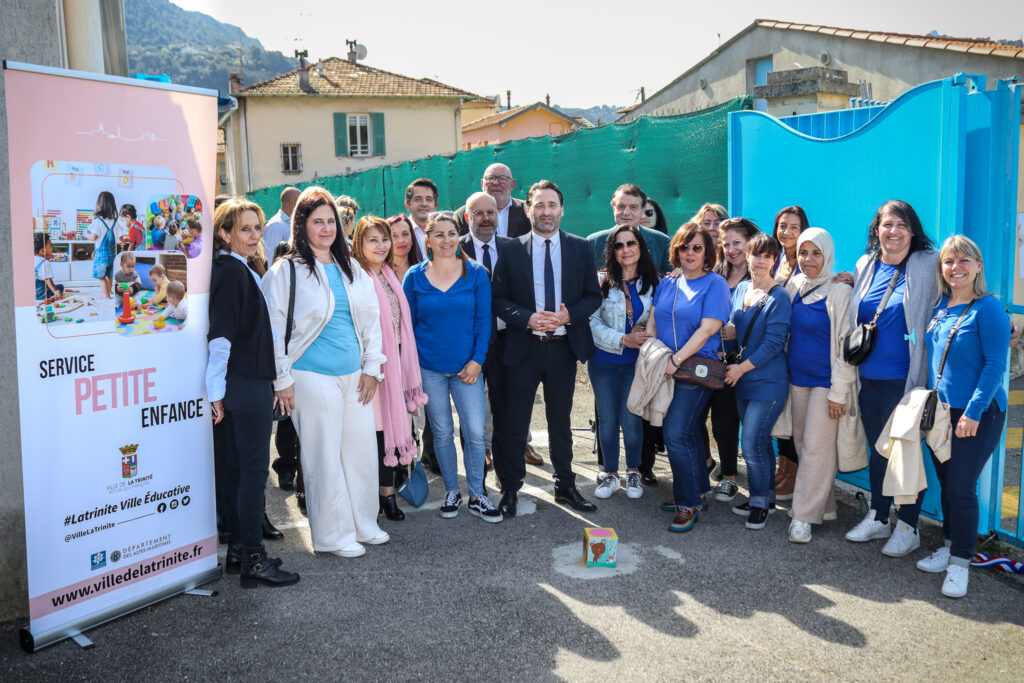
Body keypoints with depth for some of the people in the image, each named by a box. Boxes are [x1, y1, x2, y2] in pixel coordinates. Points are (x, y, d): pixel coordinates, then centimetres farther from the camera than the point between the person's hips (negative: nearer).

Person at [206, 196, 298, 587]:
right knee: (254, 468, -6)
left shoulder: (238, 270, 16)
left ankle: (238, 550, 22)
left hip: (243, 383, 10)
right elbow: (221, 334, -17)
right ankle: (253, 560, 0)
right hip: (247, 384, -10)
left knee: (237, 467, 13)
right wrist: (217, 390, -15)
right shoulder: (232, 272, -14)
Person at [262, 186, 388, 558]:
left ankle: (364, 524, 26)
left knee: (362, 450, 9)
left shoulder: (352, 270, 12)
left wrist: (372, 367, 8)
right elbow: (274, 328, -5)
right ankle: (334, 535, 13)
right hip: (313, 377, -5)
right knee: (324, 456, 1)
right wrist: (283, 380, -7)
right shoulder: (286, 271, -4)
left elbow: (372, 318, 15)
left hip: (355, 375, 5)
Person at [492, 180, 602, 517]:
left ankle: (565, 486, 30)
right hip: (523, 348, -1)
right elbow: (499, 299, -1)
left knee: (561, 422, 16)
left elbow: (593, 296, 4)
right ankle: (510, 489, 22)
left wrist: (569, 315, -14)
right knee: (515, 423, 6)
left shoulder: (580, 248, 4)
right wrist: (528, 318, -18)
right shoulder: (512, 250, 0)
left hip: (564, 347, 2)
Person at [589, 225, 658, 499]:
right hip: (604, 361, 0)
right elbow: (591, 322, -10)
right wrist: (623, 339, -16)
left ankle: (633, 472, 25)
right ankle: (610, 474, 27)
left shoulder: (653, 283, -1)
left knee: (631, 420, 2)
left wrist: (645, 336, -12)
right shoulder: (603, 283, -8)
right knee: (607, 420, 9)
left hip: (637, 363, 0)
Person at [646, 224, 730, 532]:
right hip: (666, 370, 6)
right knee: (688, 432, 15)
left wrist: (676, 359, -20)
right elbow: (652, 322, 13)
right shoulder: (667, 283, 13)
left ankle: (689, 503, 1)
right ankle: (698, 492, 29)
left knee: (676, 434, -12)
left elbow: (707, 329, -15)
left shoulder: (715, 284, -6)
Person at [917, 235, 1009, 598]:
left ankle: (960, 563, 11)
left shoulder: (988, 308, -13)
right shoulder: (940, 307, 6)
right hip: (940, 410, 6)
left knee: (961, 487, -3)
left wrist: (973, 412, -18)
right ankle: (949, 547, 30)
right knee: (946, 483, 15)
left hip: (976, 415, -6)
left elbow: (995, 364, -15)